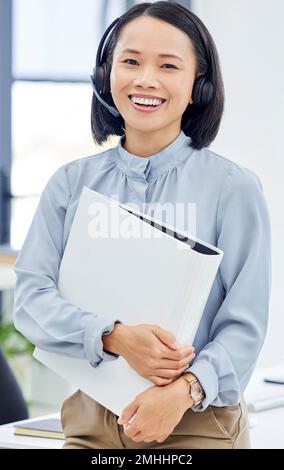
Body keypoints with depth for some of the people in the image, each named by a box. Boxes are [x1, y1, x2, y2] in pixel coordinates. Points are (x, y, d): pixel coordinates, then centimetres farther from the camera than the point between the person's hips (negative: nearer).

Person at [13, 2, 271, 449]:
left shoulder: (234, 187, -4)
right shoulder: (72, 183, 4)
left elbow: (245, 324, -7)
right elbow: (31, 296, -4)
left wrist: (184, 390, -24)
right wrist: (116, 337, -21)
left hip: (197, 424, -2)